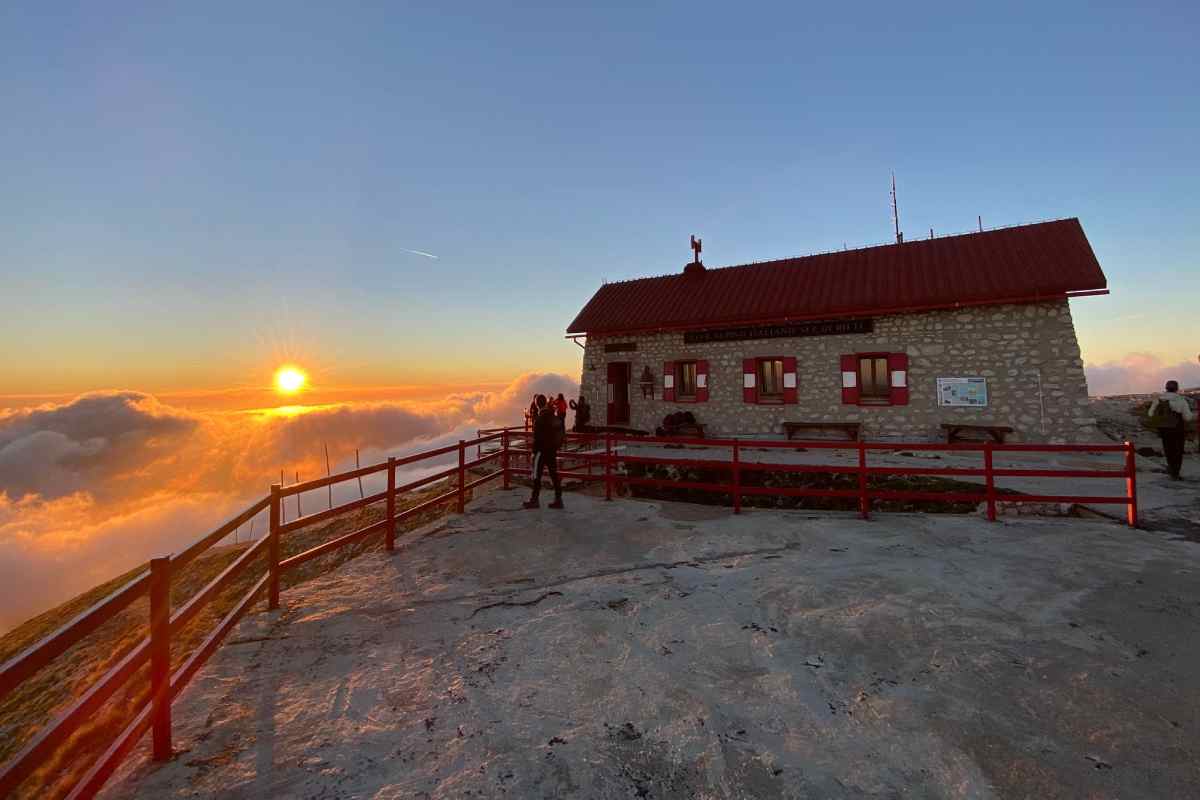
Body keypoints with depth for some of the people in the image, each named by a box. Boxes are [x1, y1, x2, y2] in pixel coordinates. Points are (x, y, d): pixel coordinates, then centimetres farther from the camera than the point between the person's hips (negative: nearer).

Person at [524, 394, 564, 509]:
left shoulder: (540, 419, -16)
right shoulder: (555, 417, 9)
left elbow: (537, 438, -17)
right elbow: (560, 434, 14)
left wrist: (534, 451, -11)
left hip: (542, 450, -8)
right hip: (553, 450, 8)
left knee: (536, 475, 2)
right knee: (554, 474, 9)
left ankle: (534, 500, 8)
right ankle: (558, 500, 11)